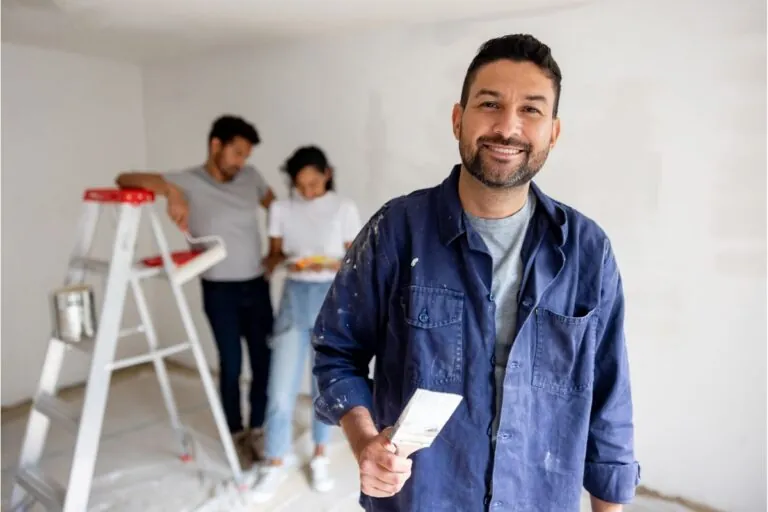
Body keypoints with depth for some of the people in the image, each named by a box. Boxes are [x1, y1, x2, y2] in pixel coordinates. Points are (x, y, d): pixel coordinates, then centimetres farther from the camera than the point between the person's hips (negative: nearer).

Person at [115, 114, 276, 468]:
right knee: (231, 365, 6)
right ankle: (236, 434, 27)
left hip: (257, 285, 4)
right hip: (220, 291, -4)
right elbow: (124, 179, -17)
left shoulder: (250, 177, 3)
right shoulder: (188, 182, -10)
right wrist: (170, 190, -36)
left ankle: (258, 429, 29)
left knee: (264, 360, 9)